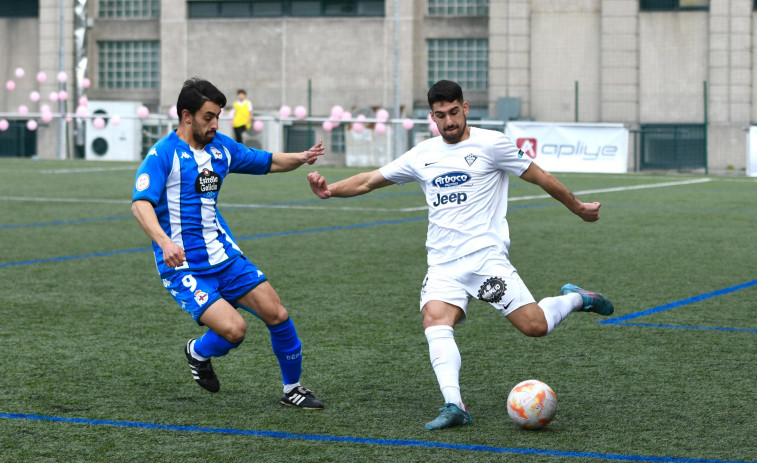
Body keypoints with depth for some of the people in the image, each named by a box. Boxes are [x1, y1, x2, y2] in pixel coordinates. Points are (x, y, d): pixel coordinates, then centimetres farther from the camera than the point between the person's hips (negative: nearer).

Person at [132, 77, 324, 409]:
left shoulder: (221, 146, 9)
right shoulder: (164, 154, -13)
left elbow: (269, 162, 21)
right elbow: (140, 203, -25)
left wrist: (301, 158, 0)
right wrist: (164, 241, -42)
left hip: (225, 257, 7)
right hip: (185, 267, -7)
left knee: (276, 313, -3)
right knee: (234, 329, -21)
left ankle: (292, 388, 18)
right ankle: (198, 353, 14)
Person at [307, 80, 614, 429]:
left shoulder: (490, 144, 1)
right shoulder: (423, 155, 14)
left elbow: (538, 176, 8)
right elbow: (370, 180, 18)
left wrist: (577, 208, 14)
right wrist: (331, 190, 3)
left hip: (486, 256, -4)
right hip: (443, 265, 4)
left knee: (535, 326, -11)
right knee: (435, 320, -24)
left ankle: (574, 299, 21)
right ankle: (454, 406, -32)